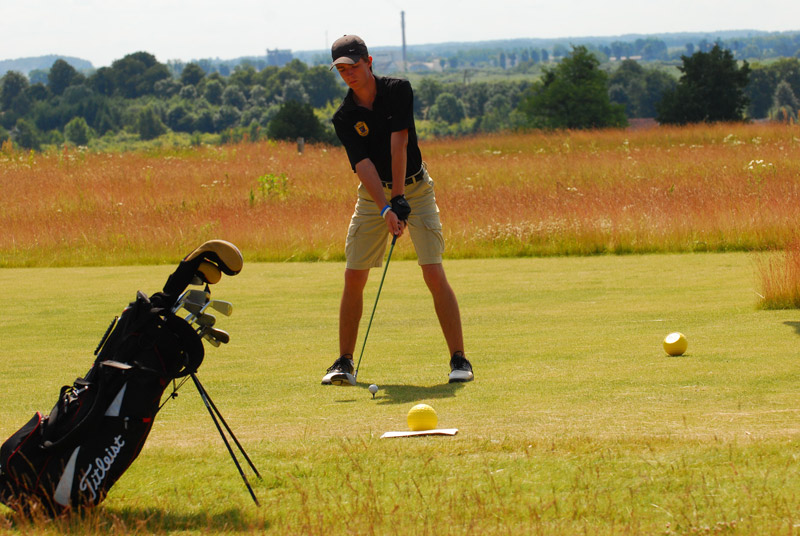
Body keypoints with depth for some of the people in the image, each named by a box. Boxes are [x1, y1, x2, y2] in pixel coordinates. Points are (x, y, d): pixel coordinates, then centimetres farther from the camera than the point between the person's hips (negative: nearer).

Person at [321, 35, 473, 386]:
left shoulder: (398, 91, -12)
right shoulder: (344, 117, -8)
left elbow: (398, 144, -19)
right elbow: (363, 165, -19)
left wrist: (399, 198, -26)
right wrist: (385, 209, -32)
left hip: (414, 187, -2)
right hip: (373, 194, 2)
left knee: (434, 273, -14)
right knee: (353, 277, -4)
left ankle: (459, 359, -10)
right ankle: (344, 363, 7)